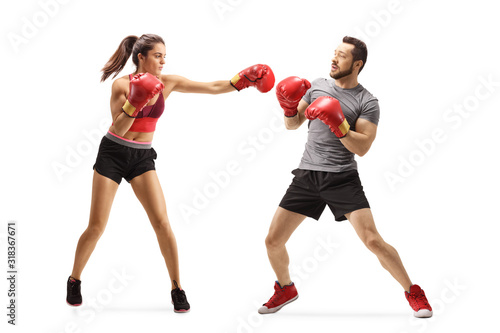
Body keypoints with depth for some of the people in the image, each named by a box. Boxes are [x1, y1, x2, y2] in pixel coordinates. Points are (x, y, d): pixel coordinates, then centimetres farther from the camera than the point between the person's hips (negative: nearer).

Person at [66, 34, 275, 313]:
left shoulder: (167, 83, -3)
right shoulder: (122, 84, -13)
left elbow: (213, 87, -5)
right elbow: (118, 129, -18)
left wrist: (243, 80, -18)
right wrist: (135, 103, -33)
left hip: (142, 158, 3)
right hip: (113, 154, -3)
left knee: (162, 223, -10)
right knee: (97, 227, -2)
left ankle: (177, 289, 1)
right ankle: (74, 281, 21)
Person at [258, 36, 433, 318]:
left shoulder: (367, 102, -4)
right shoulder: (318, 86, 10)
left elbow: (362, 147, -13)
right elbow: (293, 125, 16)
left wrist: (338, 125, -25)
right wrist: (289, 107, -5)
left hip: (342, 178, -4)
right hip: (307, 175, 4)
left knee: (372, 240, -16)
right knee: (273, 241, 1)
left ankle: (413, 292, 4)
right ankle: (286, 289, 29)